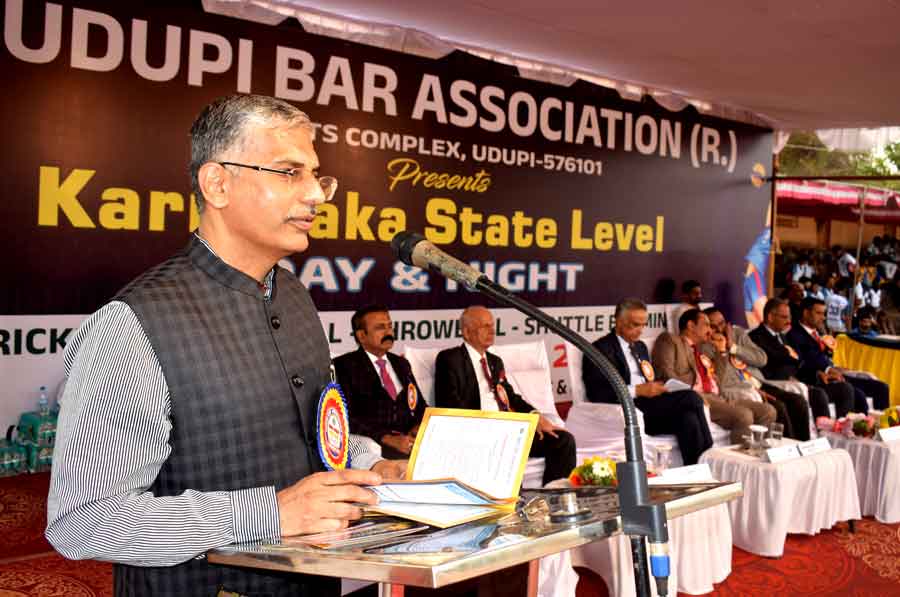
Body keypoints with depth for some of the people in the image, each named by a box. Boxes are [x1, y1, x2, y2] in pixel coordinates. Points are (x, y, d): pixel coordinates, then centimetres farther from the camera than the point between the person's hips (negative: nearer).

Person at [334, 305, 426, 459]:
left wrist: (419, 428, 1)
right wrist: (388, 439, -19)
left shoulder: (401, 364, 24)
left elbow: (421, 406, 26)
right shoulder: (344, 366, 3)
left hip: (408, 440, 6)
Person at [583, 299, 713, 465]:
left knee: (688, 418, -26)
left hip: (648, 404, 8)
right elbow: (596, 393, -12)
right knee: (691, 398, -23)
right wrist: (637, 390, -19)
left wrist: (658, 387, 5)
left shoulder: (641, 347, 26)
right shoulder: (601, 349, -1)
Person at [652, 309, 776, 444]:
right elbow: (666, 373, -8)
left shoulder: (701, 350, 32)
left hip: (720, 397, 8)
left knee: (768, 411, -9)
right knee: (743, 416, -29)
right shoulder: (670, 340, 9)